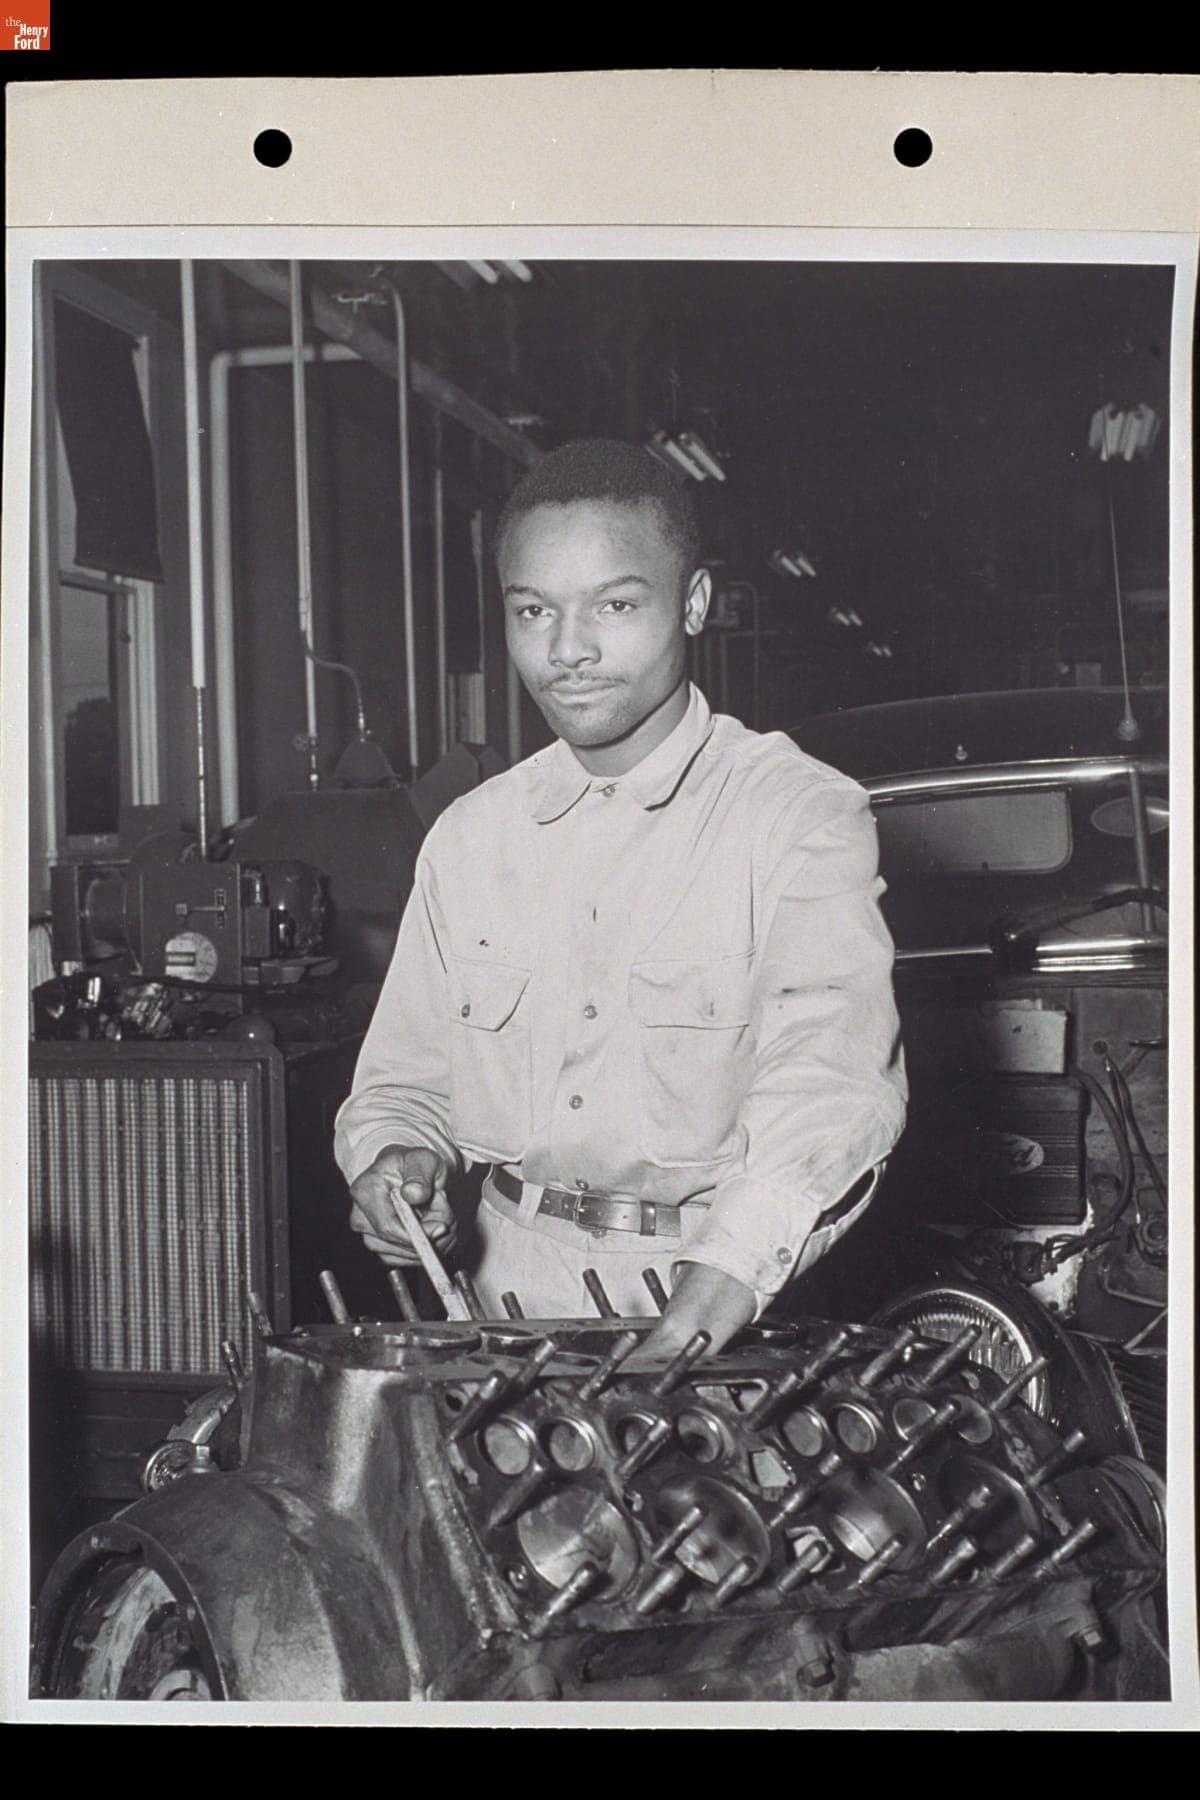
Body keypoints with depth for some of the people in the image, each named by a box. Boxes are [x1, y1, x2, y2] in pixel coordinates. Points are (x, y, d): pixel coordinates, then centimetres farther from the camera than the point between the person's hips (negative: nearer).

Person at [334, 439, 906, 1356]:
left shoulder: (802, 814, -5)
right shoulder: (471, 836, 11)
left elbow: (834, 1077, -19)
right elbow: (408, 1068, 18)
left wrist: (723, 1280, -34)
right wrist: (396, 1154, -5)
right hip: (517, 1299, 4)